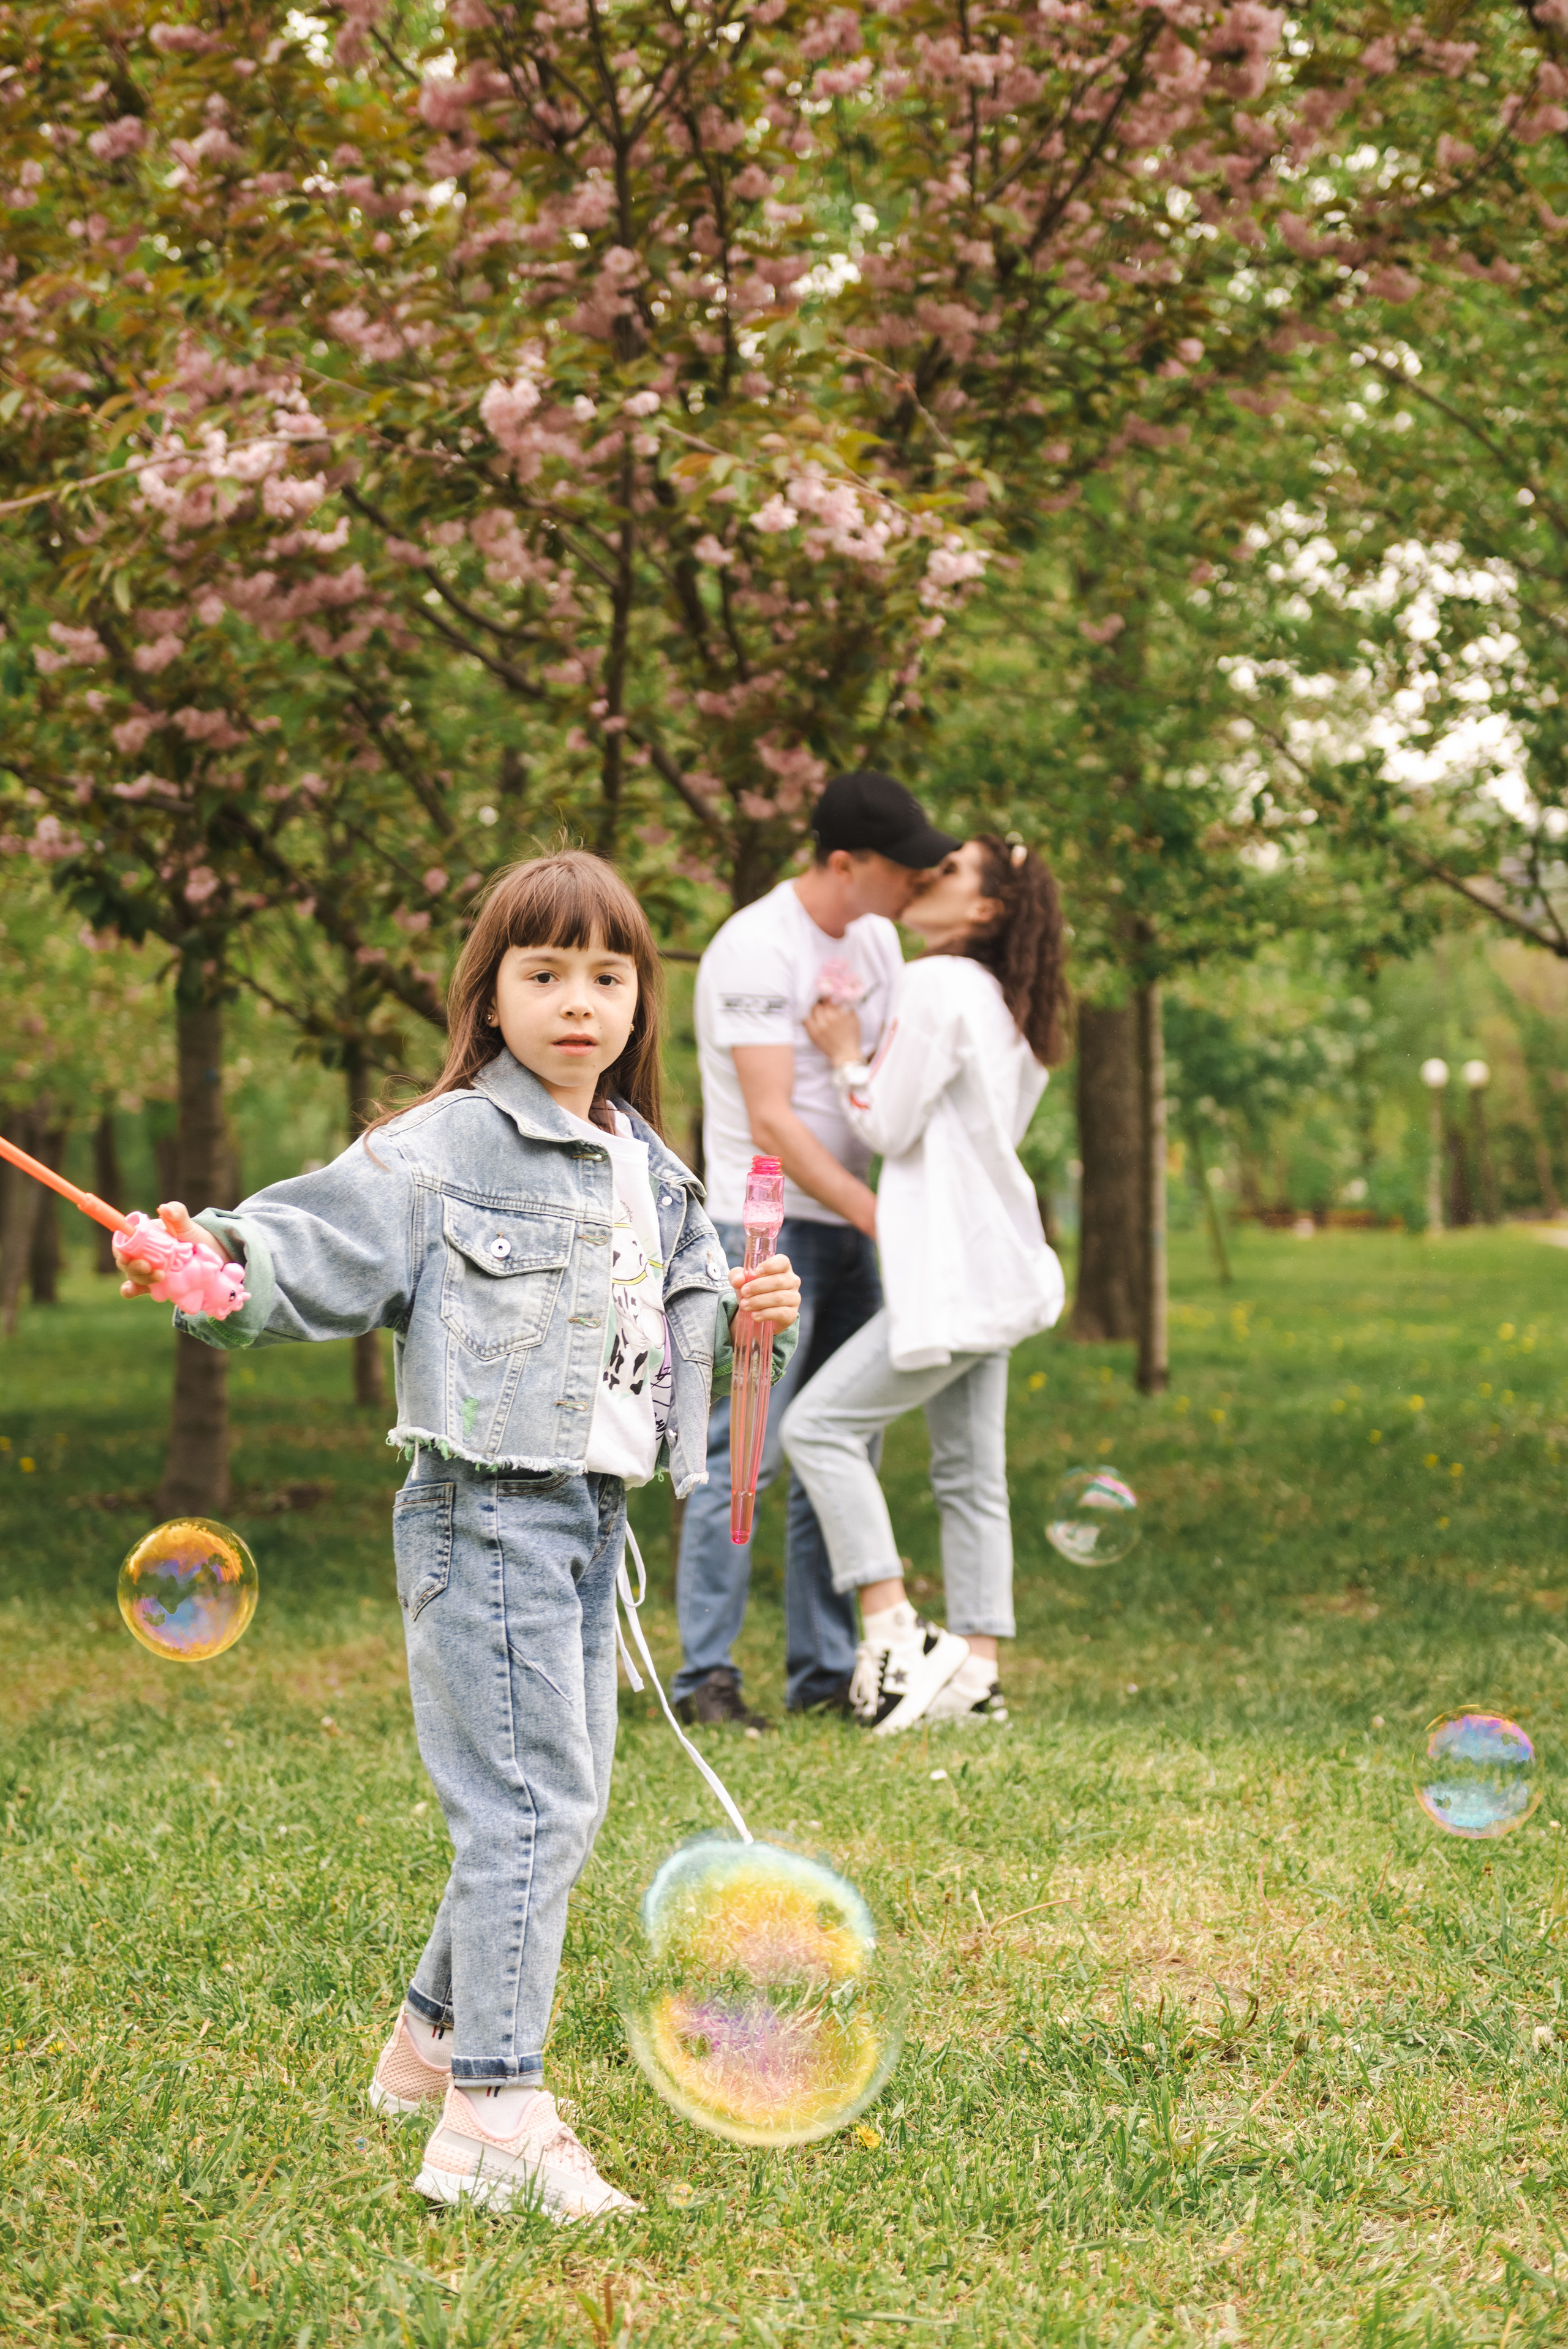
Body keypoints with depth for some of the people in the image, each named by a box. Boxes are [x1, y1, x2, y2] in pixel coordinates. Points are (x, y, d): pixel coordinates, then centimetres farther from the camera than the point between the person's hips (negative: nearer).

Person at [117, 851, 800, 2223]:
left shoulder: (648, 1172, 14)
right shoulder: (446, 1150, -9)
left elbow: (673, 1324, 26)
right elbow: (319, 1245, -18)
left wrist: (752, 1318, 7)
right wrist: (217, 1260, -37)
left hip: (593, 1516, 8)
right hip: (488, 1509, -8)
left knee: (564, 1803, 16)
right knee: (528, 1801, -12)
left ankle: (437, 2037, 34)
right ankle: (493, 2120, -8)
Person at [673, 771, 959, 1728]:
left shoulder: (876, 940, 10)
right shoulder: (757, 949, -15)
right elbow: (771, 1121, -21)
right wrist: (879, 1217, -24)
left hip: (848, 1225, 8)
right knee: (746, 1450, -10)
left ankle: (825, 1667, 13)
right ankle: (707, 1672, -7)